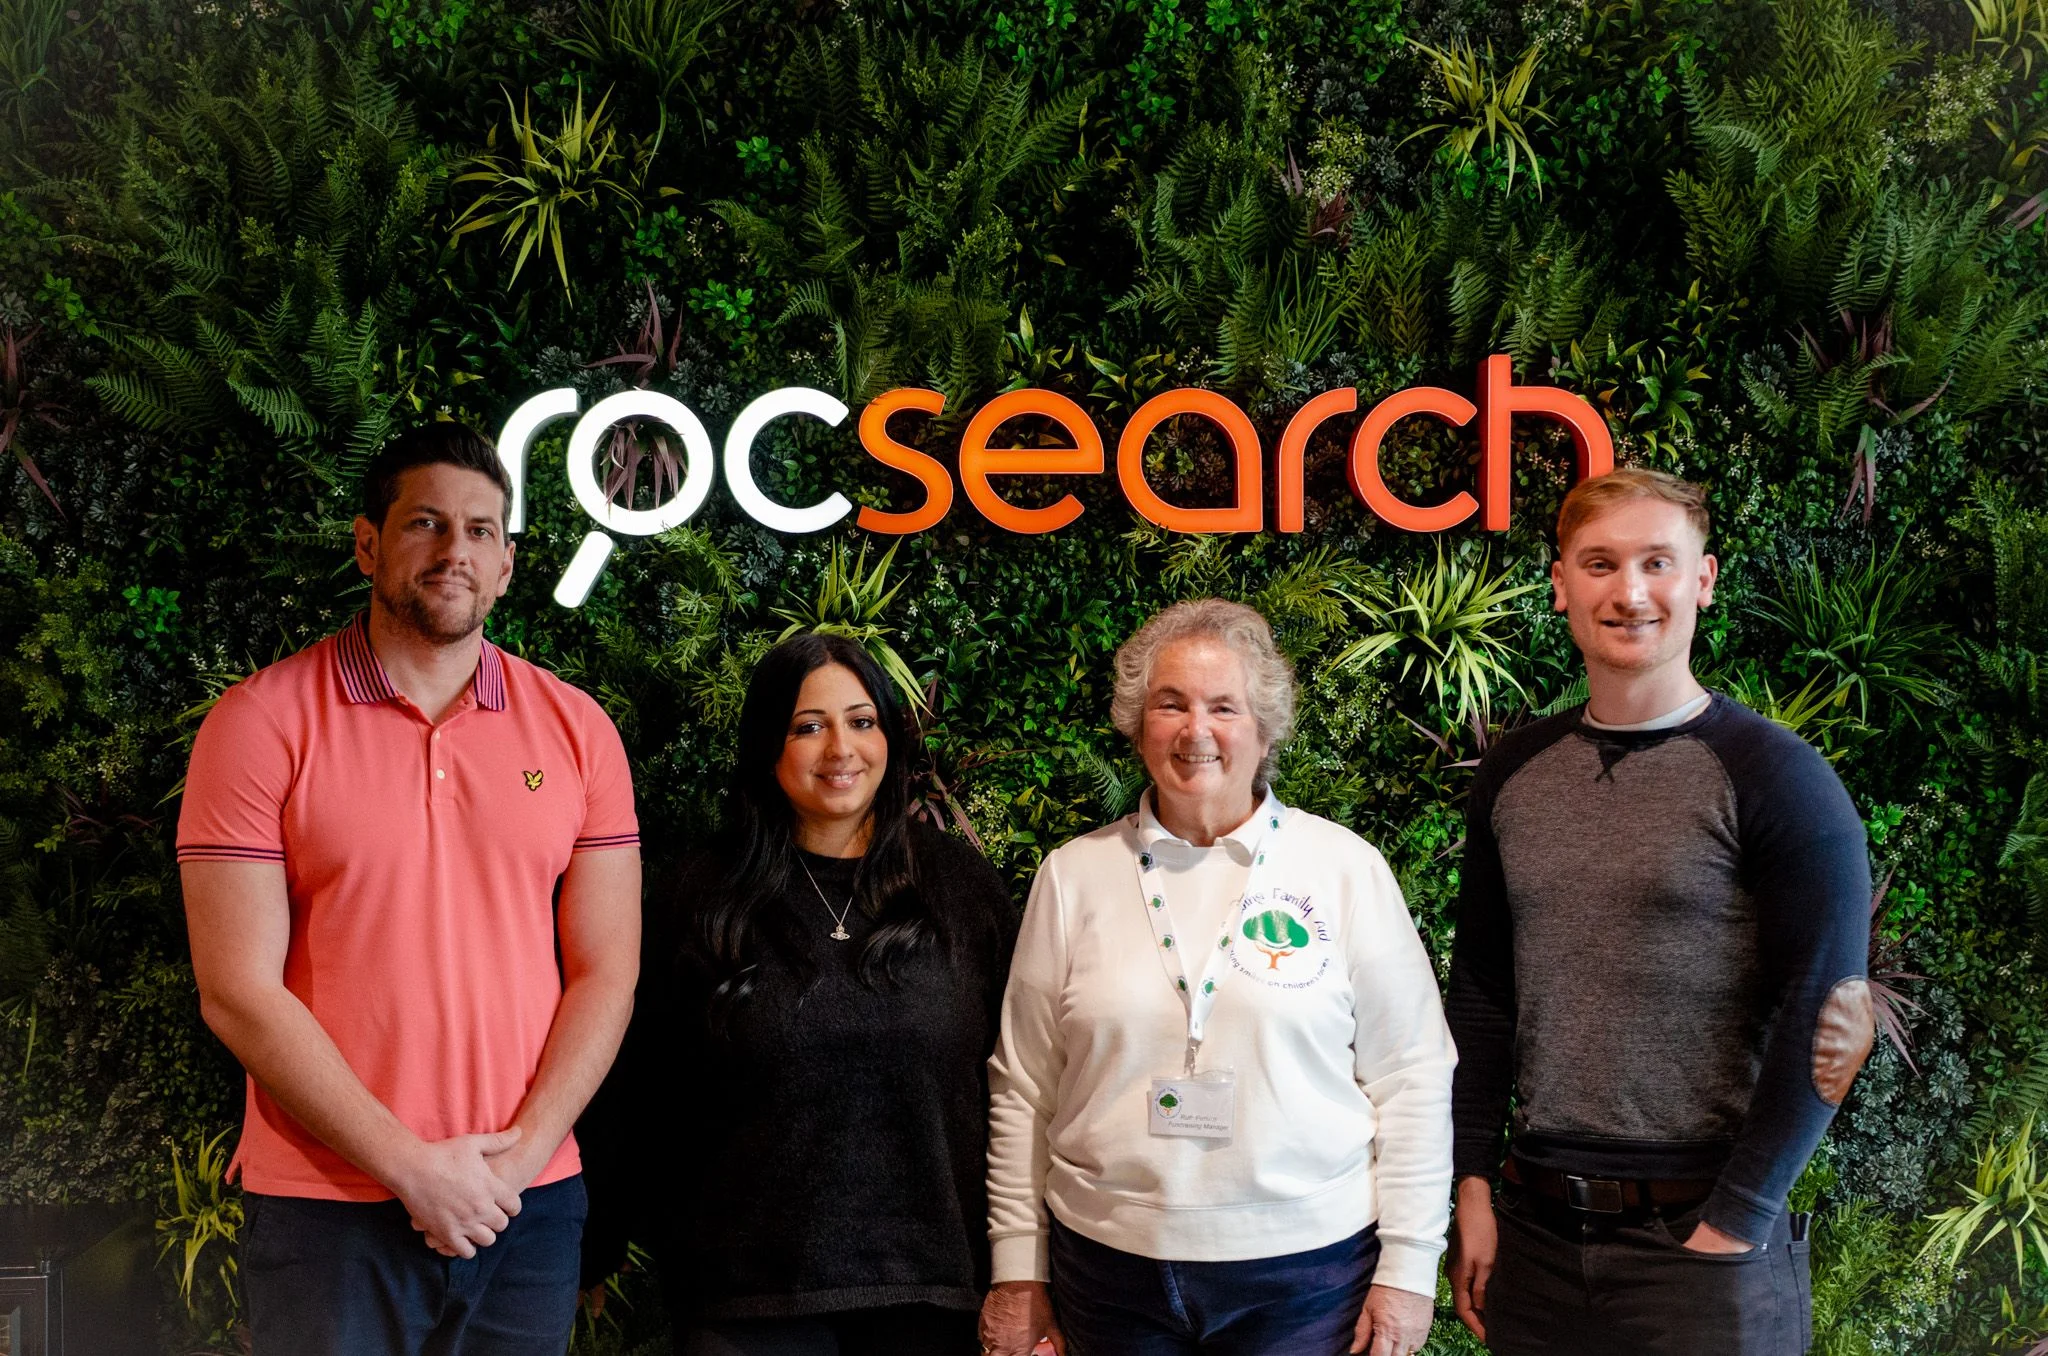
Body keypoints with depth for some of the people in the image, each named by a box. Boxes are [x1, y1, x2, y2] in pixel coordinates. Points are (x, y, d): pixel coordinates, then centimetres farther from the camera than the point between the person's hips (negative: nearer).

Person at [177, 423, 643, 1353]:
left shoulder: (577, 730, 5)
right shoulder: (260, 721, -4)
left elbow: (605, 972, 4)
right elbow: (238, 991, -9)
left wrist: (521, 1154, -9)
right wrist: (413, 1168, -13)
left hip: (530, 1205, 3)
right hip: (326, 1209, -2)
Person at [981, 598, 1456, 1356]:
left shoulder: (1348, 870, -2)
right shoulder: (1074, 876, 3)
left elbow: (1410, 1079, 0)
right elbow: (1024, 1088, 7)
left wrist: (1408, 1267, -2)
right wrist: (1018, 1269, 6)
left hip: (1306, 1269, -1)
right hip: (1111, 1263, 2)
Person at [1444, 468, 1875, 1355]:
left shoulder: (1774, 776, -8)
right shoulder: (1515, 772, 5)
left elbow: (1824, 1022, -11)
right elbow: (1480, 990, 10)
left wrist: (1736, 1222, -13)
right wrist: (1474, 1183, 6)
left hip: (1703, 1236, -4)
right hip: (1534, 1231, 4)